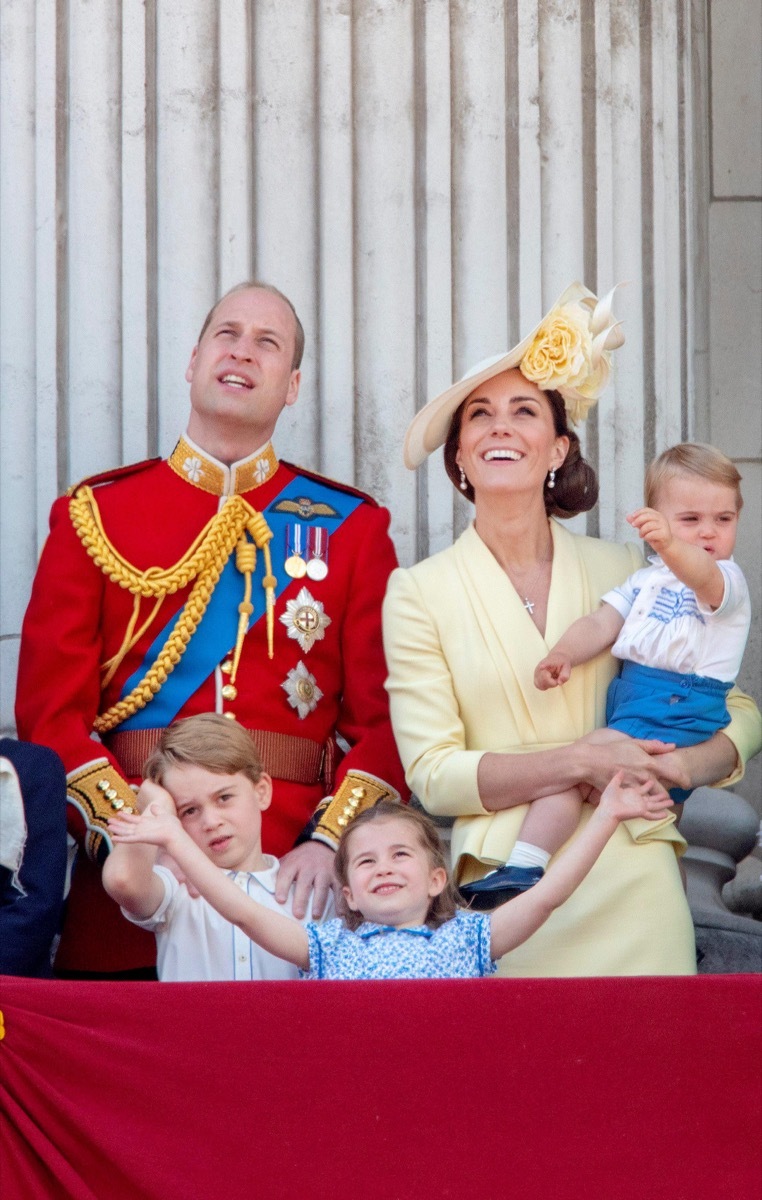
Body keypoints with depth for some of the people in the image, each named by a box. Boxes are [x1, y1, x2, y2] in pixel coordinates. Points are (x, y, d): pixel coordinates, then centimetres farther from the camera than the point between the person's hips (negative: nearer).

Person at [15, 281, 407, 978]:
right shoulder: (94, 515, 9)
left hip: (293, 887, 0)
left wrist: (330, 844, -13)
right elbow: (51, 710, 2)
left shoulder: (352, 527, 10)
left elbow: (384, 716, 3)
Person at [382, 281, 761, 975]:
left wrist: (677, 767, -8)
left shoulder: (622, 571, 7)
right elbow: (433, 774, -5)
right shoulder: (420, 593, 2)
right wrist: (582, 763, -13)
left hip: (630, 887, 2)